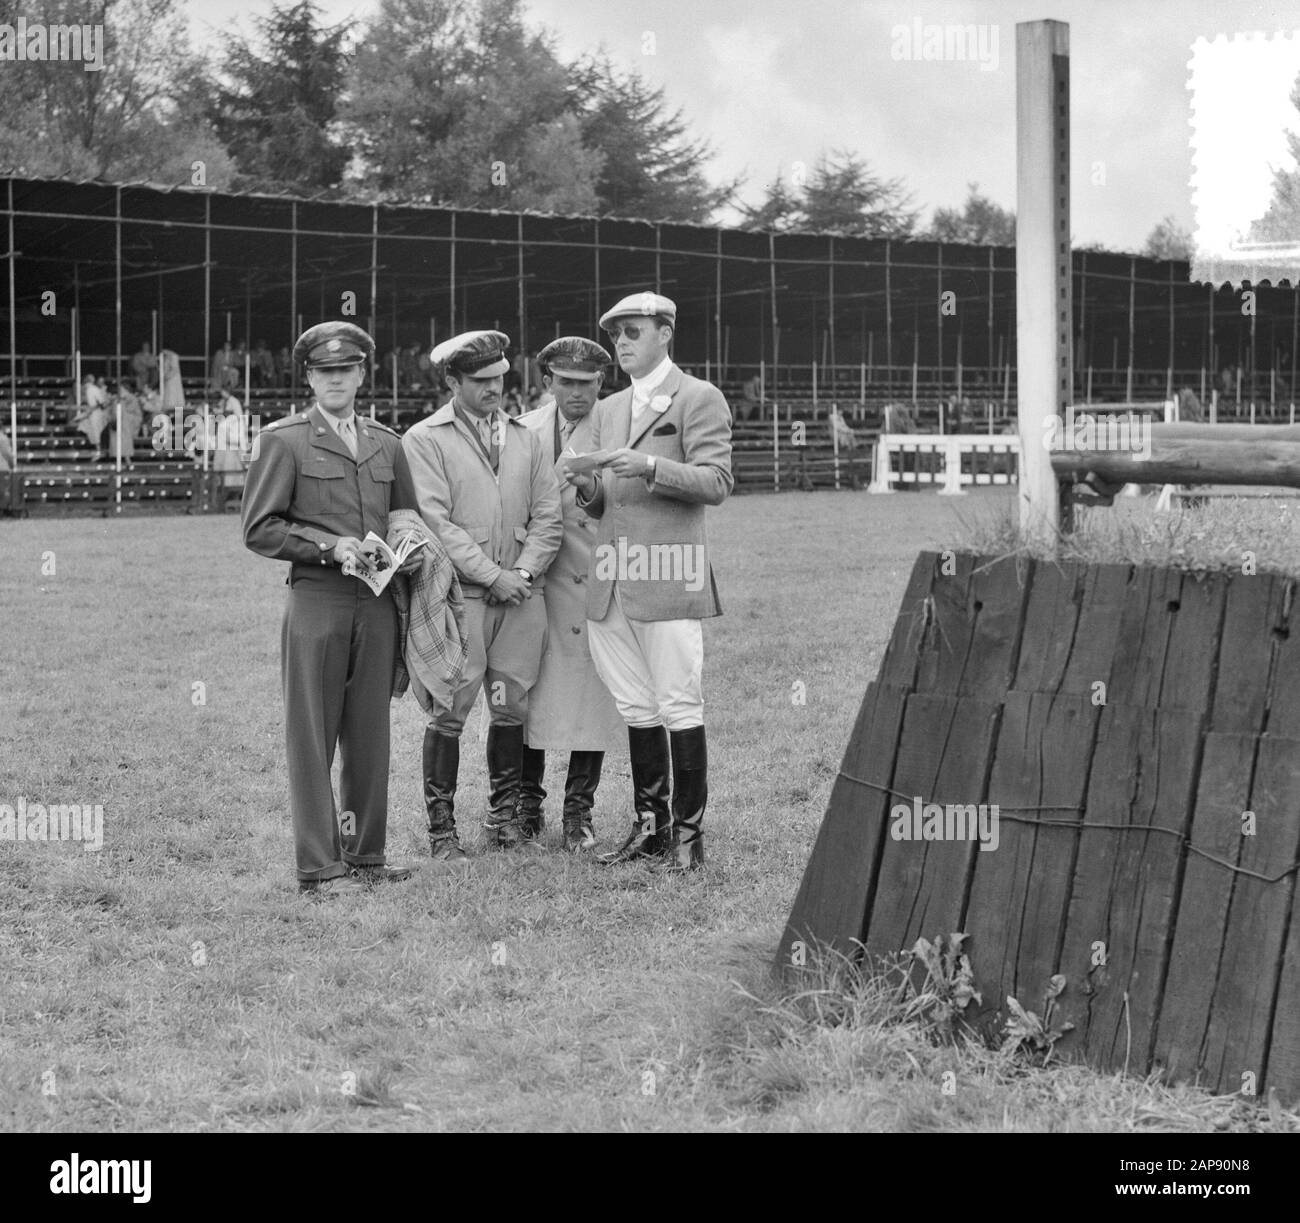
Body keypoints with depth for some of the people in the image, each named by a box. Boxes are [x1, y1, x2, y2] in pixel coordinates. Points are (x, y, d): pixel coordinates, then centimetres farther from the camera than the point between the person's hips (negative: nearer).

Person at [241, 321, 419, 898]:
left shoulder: (386, 443, 16)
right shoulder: (283, 441, 1)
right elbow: (258, 529, -3)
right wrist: (329, 546, -13)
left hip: (377, 605, 5)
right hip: (316, 600, -4)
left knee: (370, 733, 8)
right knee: (312, 736, -3)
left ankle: (365, 855, 16)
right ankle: (318, 867, -1)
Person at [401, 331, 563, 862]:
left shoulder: (525, 438, 15)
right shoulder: (424, 439, 1)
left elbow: (548, 515, 11)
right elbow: (435, 520, -7)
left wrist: (525, 571, -5)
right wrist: (491, 577, -11)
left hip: (521, 596, 4)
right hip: (460, 594, -4)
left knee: (512, 708, 5)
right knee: (449, 710, -6)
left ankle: (504, 813, 19)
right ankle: (441, 828, 0)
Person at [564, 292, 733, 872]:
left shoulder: (699, 400, 1)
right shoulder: (607, 410, 21)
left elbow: (715, 482, -8)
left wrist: (651, 466, -19)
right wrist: (586, 487, 1)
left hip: (669, 577, -6)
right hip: (611, 579, 6)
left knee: (679, 707, -6)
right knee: (636, 710, 9)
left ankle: (687, 833, -1)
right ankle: (649, 825, 15)